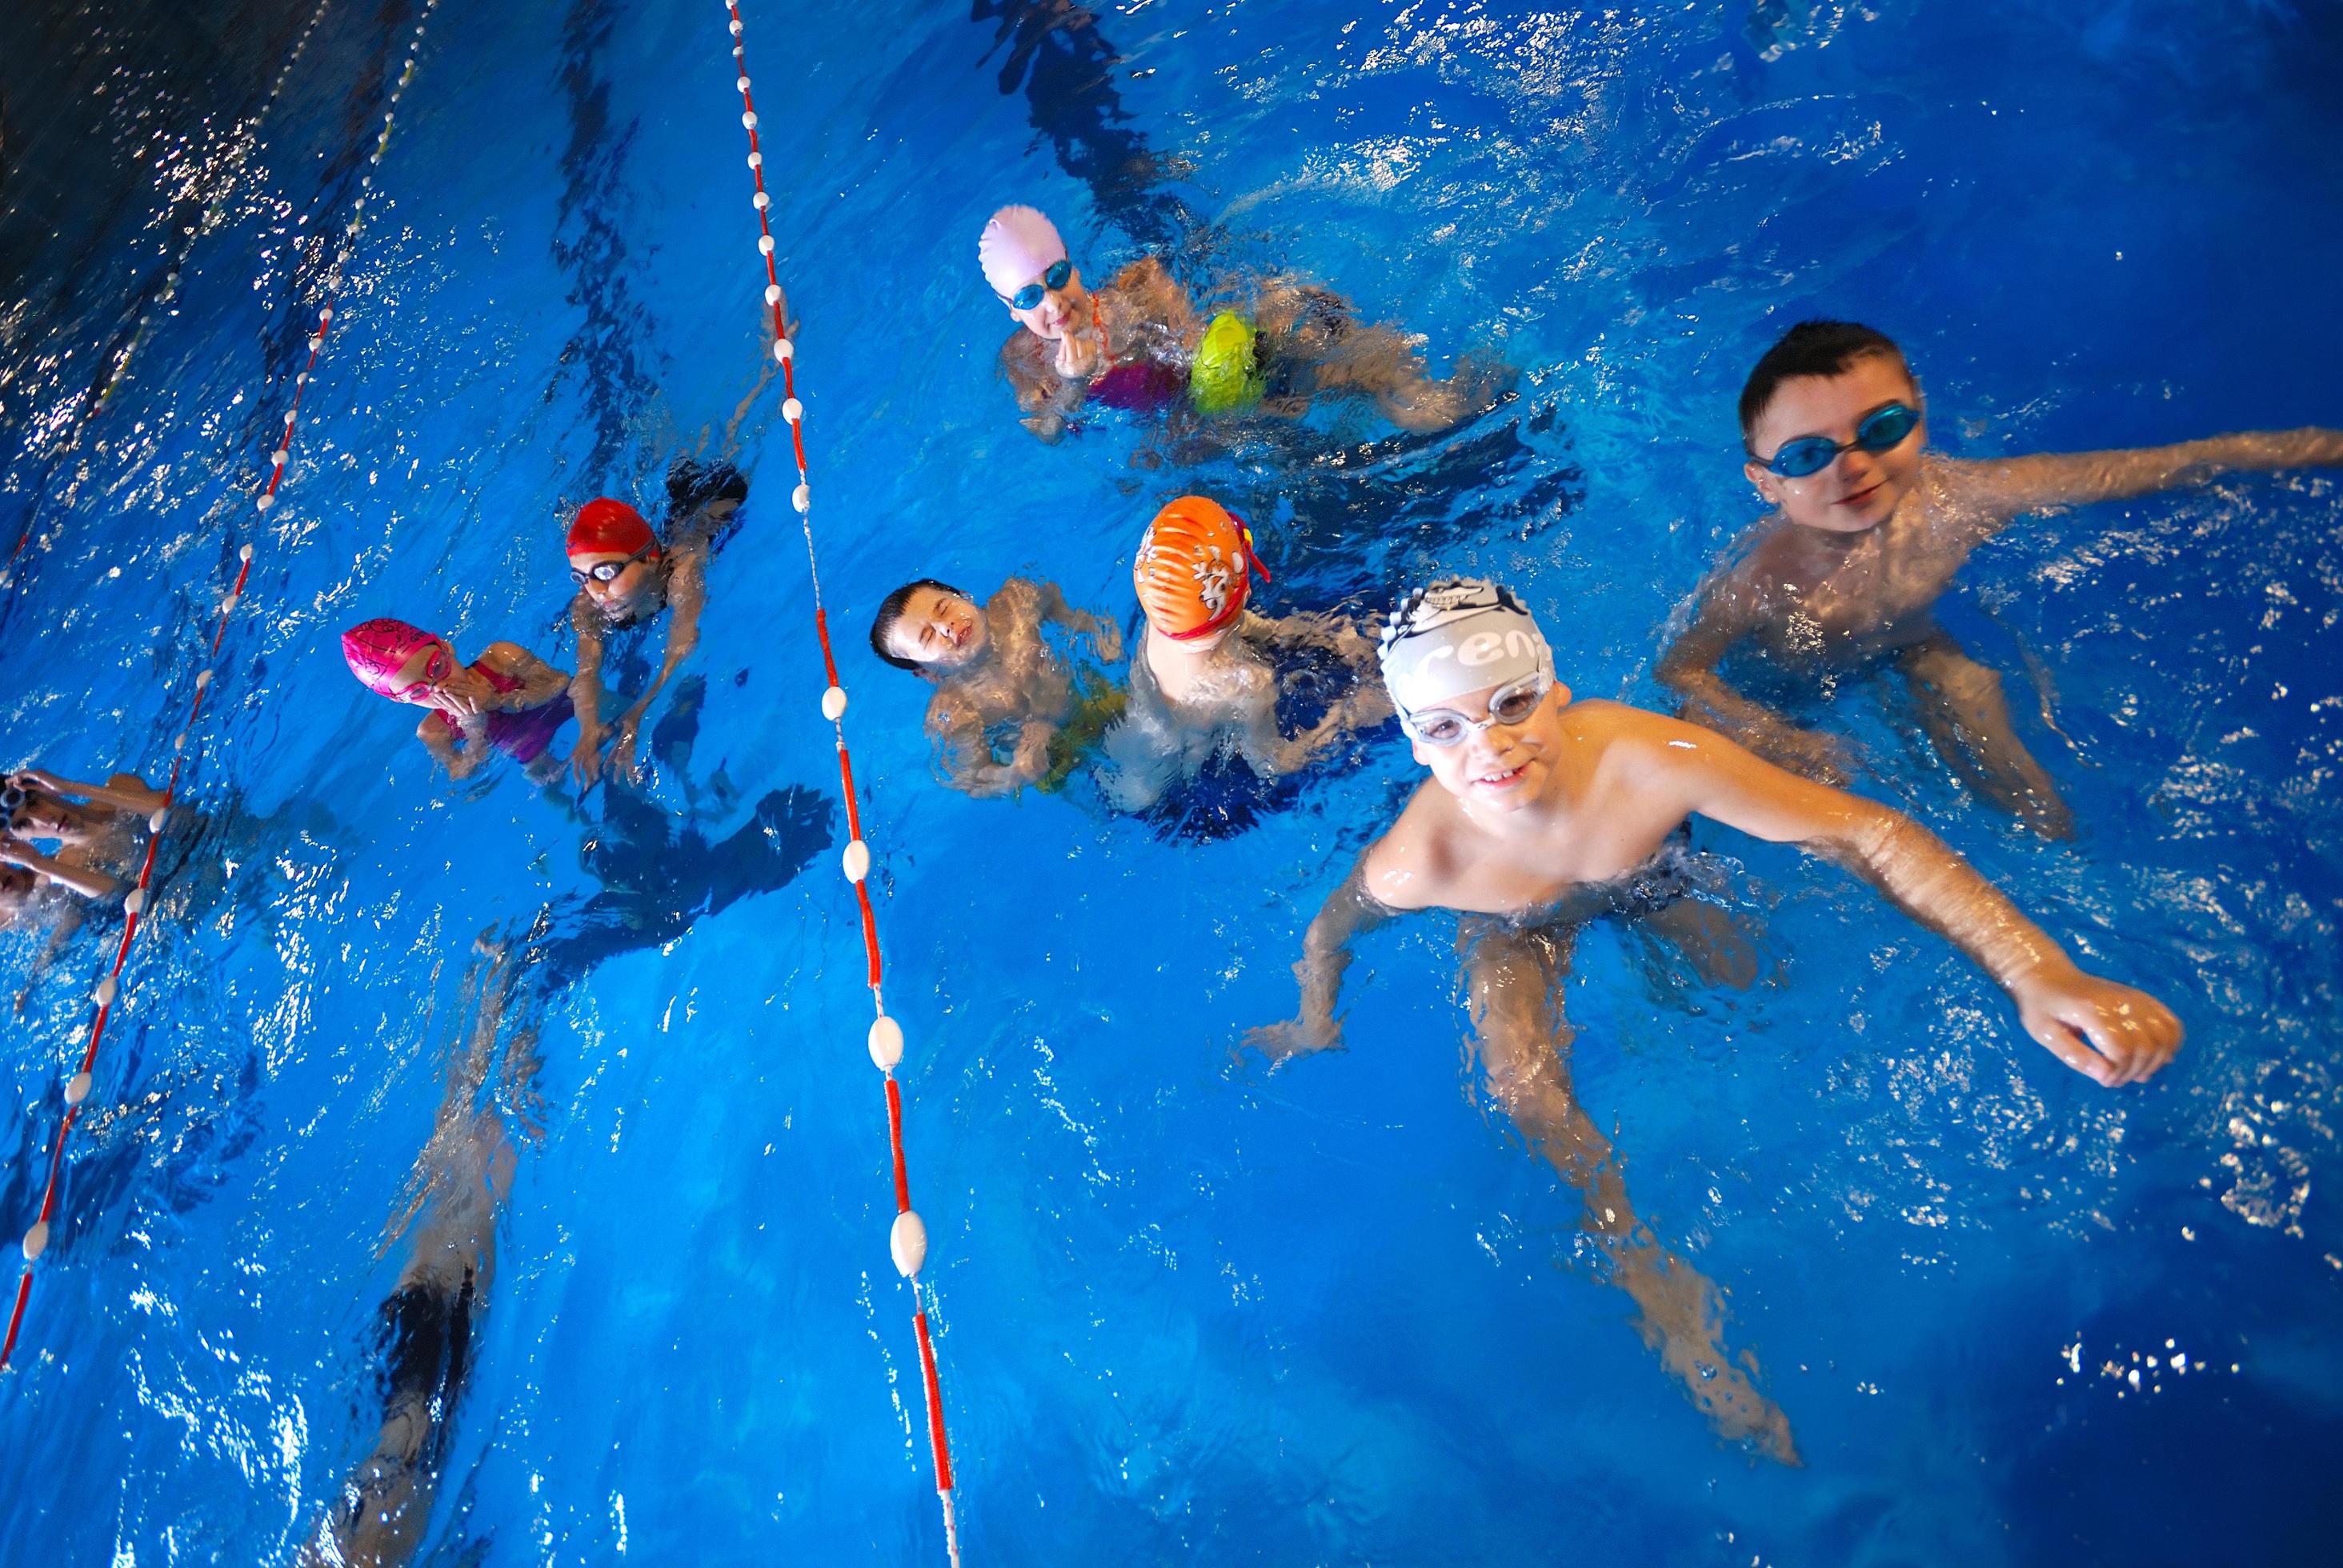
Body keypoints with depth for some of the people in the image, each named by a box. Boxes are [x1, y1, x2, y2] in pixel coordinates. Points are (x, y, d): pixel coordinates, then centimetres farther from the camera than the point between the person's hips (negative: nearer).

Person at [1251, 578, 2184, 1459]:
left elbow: (1866, 834, -38)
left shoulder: (1651, 763, -42)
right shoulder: (1414, 864, -41)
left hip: (1647, 884, 2)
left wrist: (2038, 972, -47)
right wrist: (1314, 1025, 2)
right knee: (1527, 1099, -13)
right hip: (1516, 928, -2)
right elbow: (1331, 930, -17)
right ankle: (1653, 1278, 8)